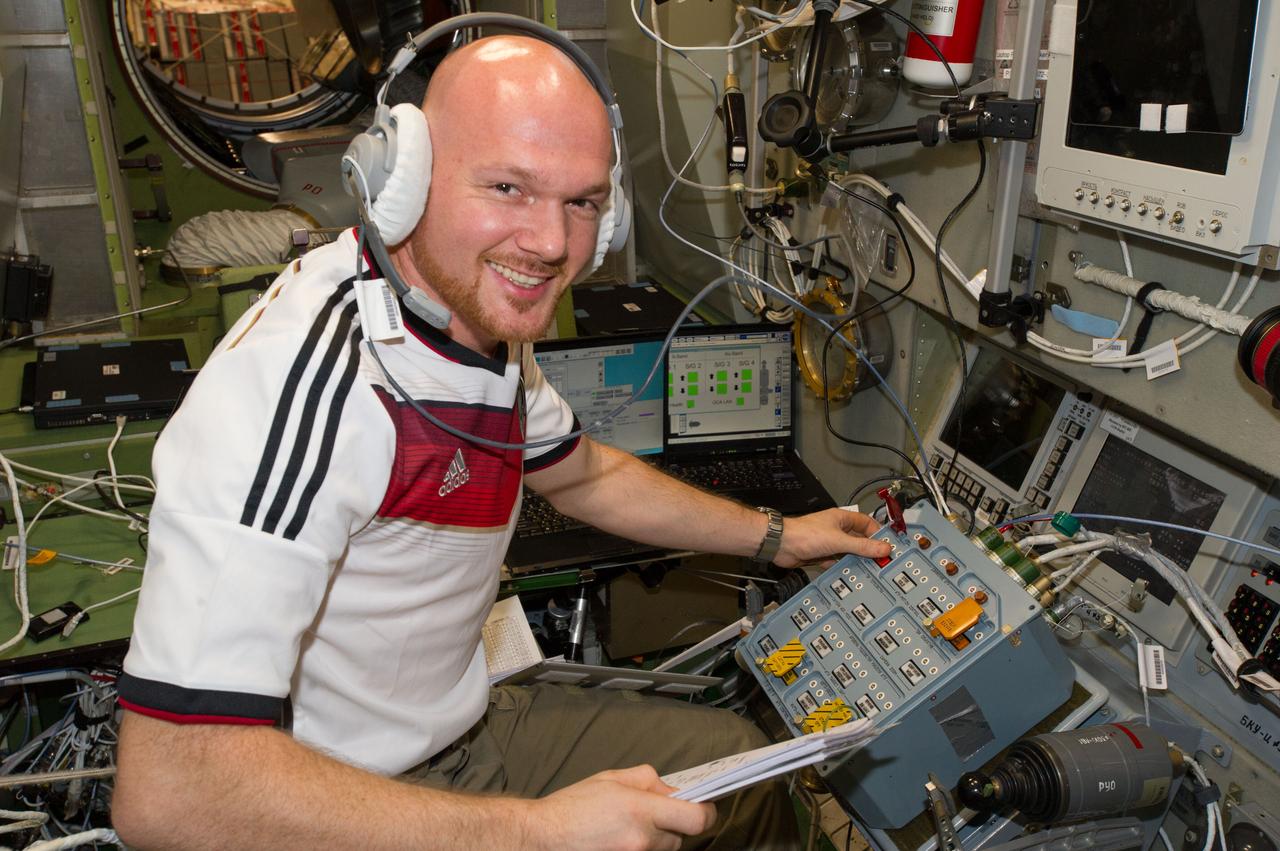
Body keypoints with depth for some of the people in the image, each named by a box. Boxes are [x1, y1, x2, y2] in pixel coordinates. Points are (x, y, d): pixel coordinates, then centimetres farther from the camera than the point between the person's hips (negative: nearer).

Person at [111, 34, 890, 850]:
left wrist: (774, 537, 18)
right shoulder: (305, 383, -32)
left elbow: (582, 474, 16)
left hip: (465, 723, 8)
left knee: (741, 757, 16)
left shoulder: (485, 319, -3)